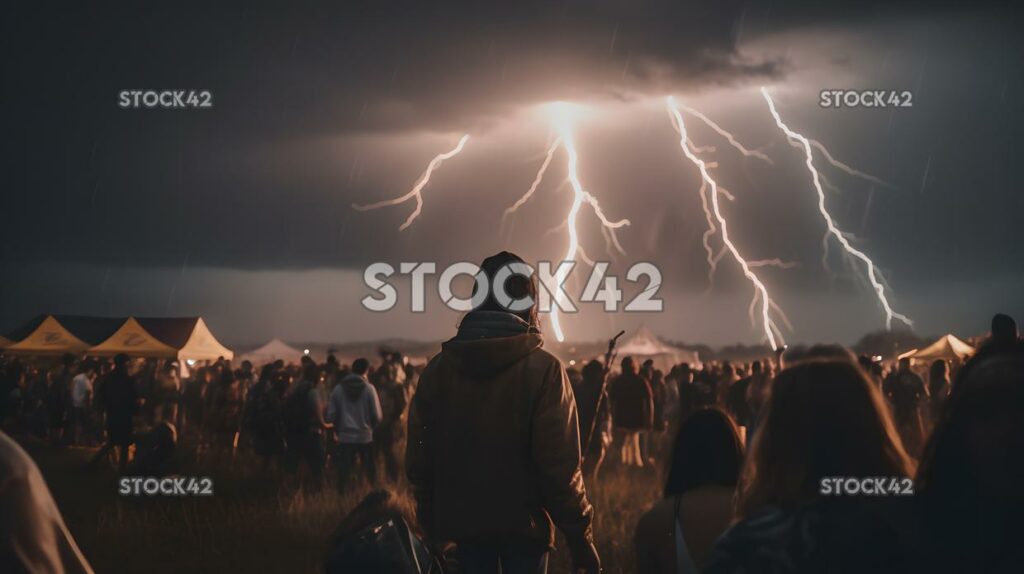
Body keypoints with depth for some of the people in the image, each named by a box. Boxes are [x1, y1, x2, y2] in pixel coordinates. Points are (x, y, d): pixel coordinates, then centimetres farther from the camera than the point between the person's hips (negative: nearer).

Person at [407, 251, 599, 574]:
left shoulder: (438, 368, -1)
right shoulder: (542, 369, -13)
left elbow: (419, 459, 1)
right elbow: (559, 465, -18)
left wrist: (431, 524, 13)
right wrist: (580, 538, -12)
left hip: (463, 520, 3)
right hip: (523, 522, -3)